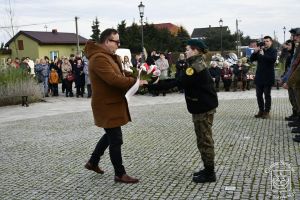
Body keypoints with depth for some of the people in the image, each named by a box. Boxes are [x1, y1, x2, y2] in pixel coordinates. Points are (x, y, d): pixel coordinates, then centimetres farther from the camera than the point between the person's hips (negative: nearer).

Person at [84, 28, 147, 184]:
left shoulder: (109, 56, 14)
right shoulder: (99, 58, -22)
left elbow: (118, 75, 13)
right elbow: (113, 79, -32)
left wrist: (133, 78, -5)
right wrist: (135, 82, -26)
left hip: (112, 103, 11)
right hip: (107, 105, -11)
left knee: (111, 135, 22)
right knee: (116, 139, -2)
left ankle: (93, 162, 36)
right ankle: (120, 174, 11)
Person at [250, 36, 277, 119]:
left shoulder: (273, 51, -3)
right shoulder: (260, 50, 12)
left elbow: (273, 59, -23)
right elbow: (251, 59, 7)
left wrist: (263, 55, -20)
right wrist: (255, 52, -9)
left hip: (268, 77, -5)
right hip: (259, 76, 5)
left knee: (267, 95, 1)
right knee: (259, 95, 9)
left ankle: (267, 112, 9)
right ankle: (261, 110, 21)